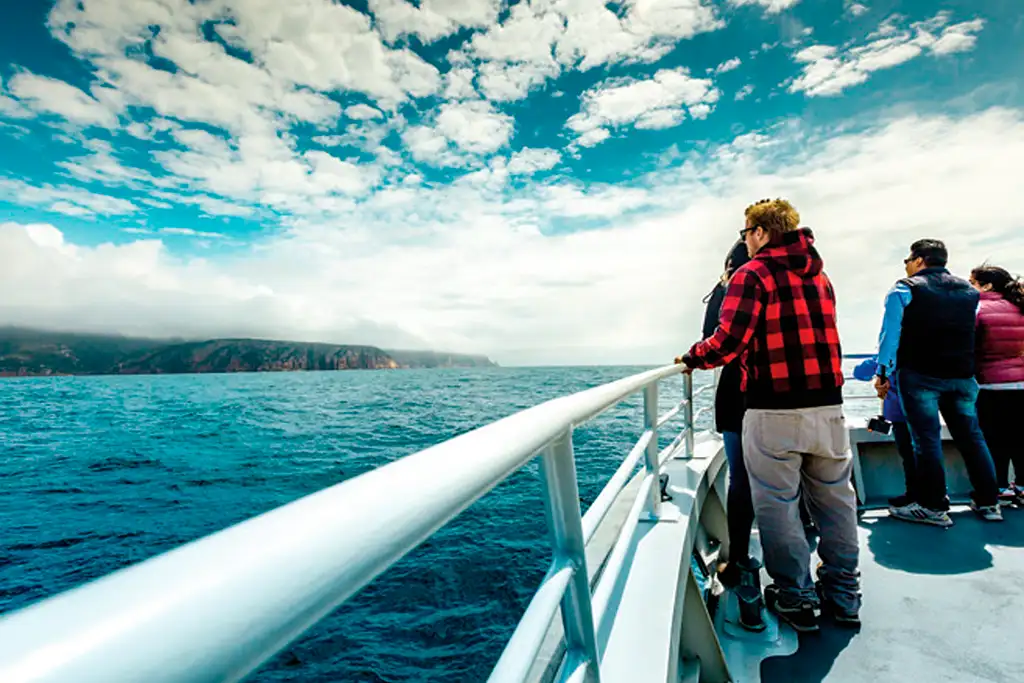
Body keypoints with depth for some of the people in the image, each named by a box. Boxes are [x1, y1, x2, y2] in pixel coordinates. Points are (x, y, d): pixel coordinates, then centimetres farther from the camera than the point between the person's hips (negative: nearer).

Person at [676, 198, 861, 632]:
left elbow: (729, 340, -19)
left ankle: (796, 600, 18)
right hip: (828, 406, 7)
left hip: (773, 412, -7)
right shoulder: (820, 275, 14)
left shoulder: (753, 274, -8)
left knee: (778, 504, 6)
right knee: (835, 500, 17)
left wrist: (692, 359, -2)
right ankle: (843, 596, 31)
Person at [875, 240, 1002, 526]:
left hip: (920, 375, -6)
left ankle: (934, 507, -1)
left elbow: (890, 333, -8)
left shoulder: (904, 289, -3)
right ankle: (988, 502, 21)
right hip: (963, 375, 6)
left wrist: (883, 373, -5)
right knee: (971, 436, 13)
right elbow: (972, 334, 20)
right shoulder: (969, 290, 15)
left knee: (927, 438, -4)